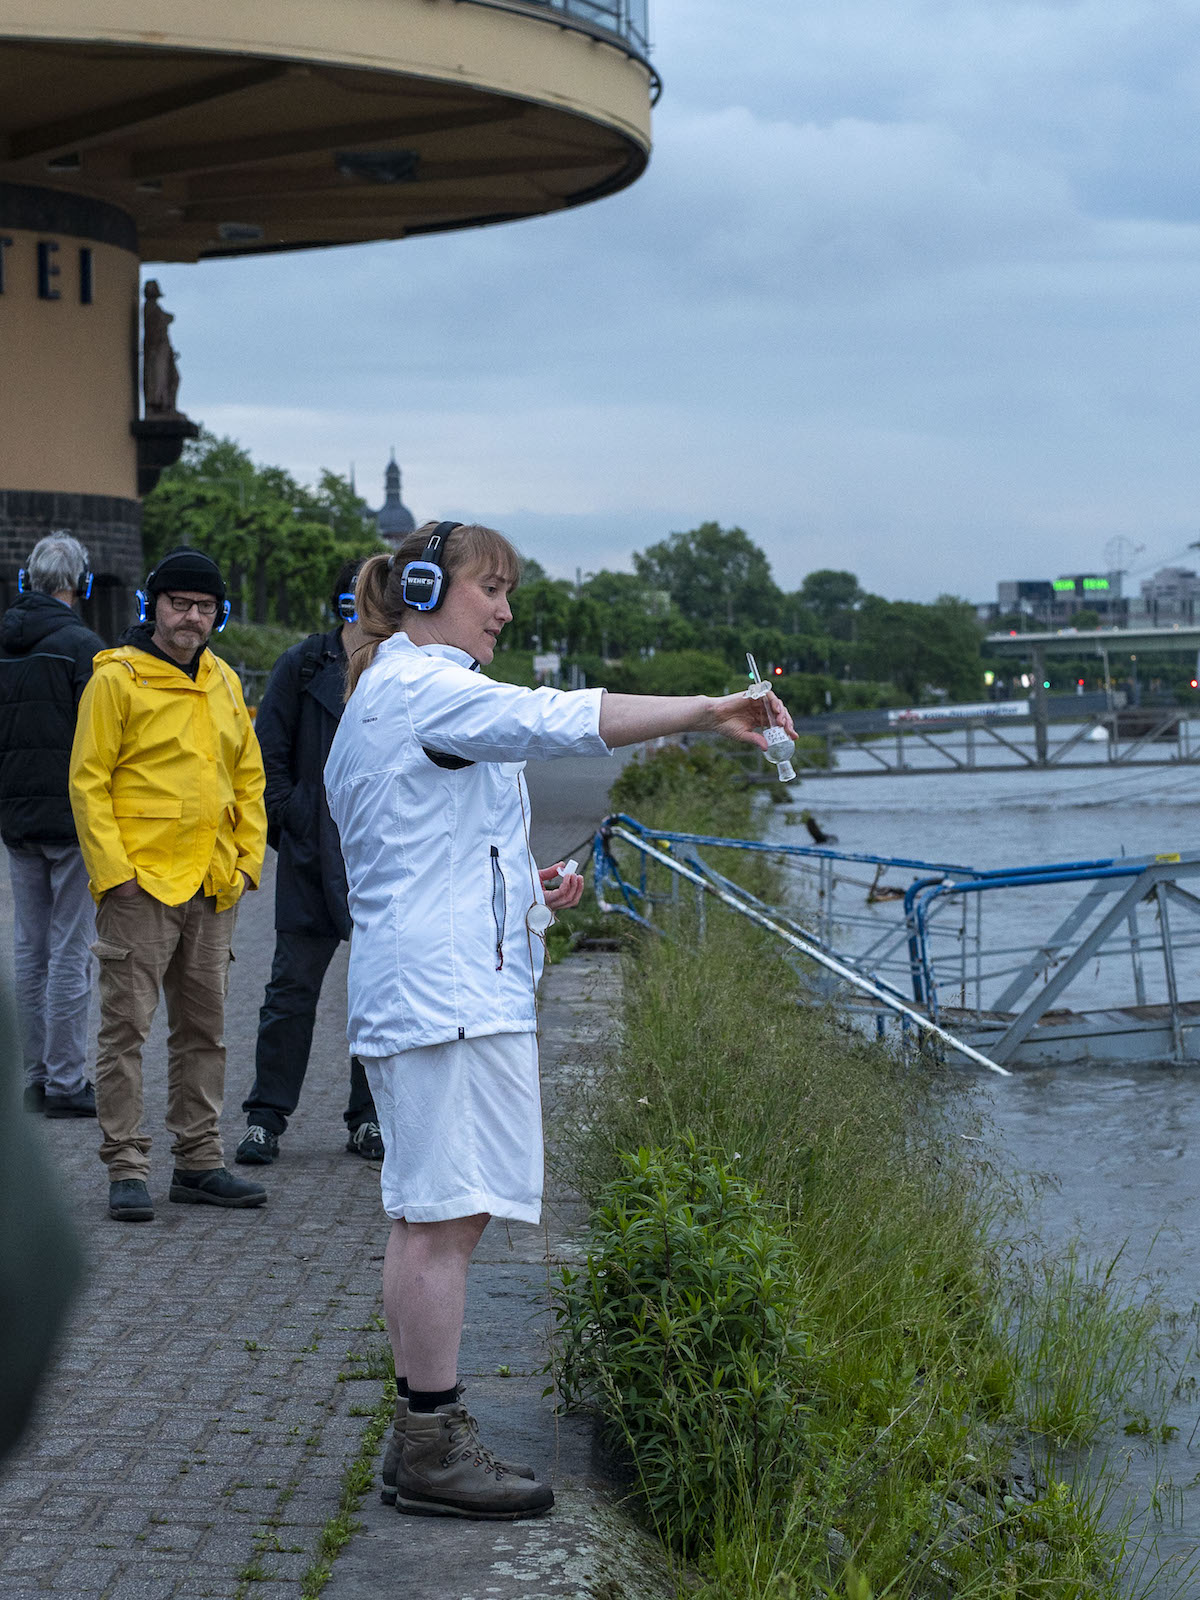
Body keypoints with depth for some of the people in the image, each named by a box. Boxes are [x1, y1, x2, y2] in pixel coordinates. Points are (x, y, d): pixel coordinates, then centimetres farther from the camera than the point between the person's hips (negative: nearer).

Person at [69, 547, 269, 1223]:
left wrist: (249, 857, 7)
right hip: (140, 886, -6)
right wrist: (113, 869, -15)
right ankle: (127, 1168, 1)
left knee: (204, 1028, 12)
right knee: (127, 1027, -4)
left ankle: (199, 1161, 20)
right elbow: (88, 781, -8)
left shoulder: (225, 683, 12)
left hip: (213, 887, 6)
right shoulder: (116, 678, -6)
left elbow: (249, 778, 18)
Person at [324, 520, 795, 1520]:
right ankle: (432, 1448, -4)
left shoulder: (381, 702, 24)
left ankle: (424, 1437, 17)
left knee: (434, 1217, 12)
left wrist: (521, 887, 18)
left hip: (422, 988, 11)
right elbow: (562, 720, -23)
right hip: (451, 988, -11)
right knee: (443, 1217, -8)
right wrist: (707, 713, -28)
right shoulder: (424, 688, -9)